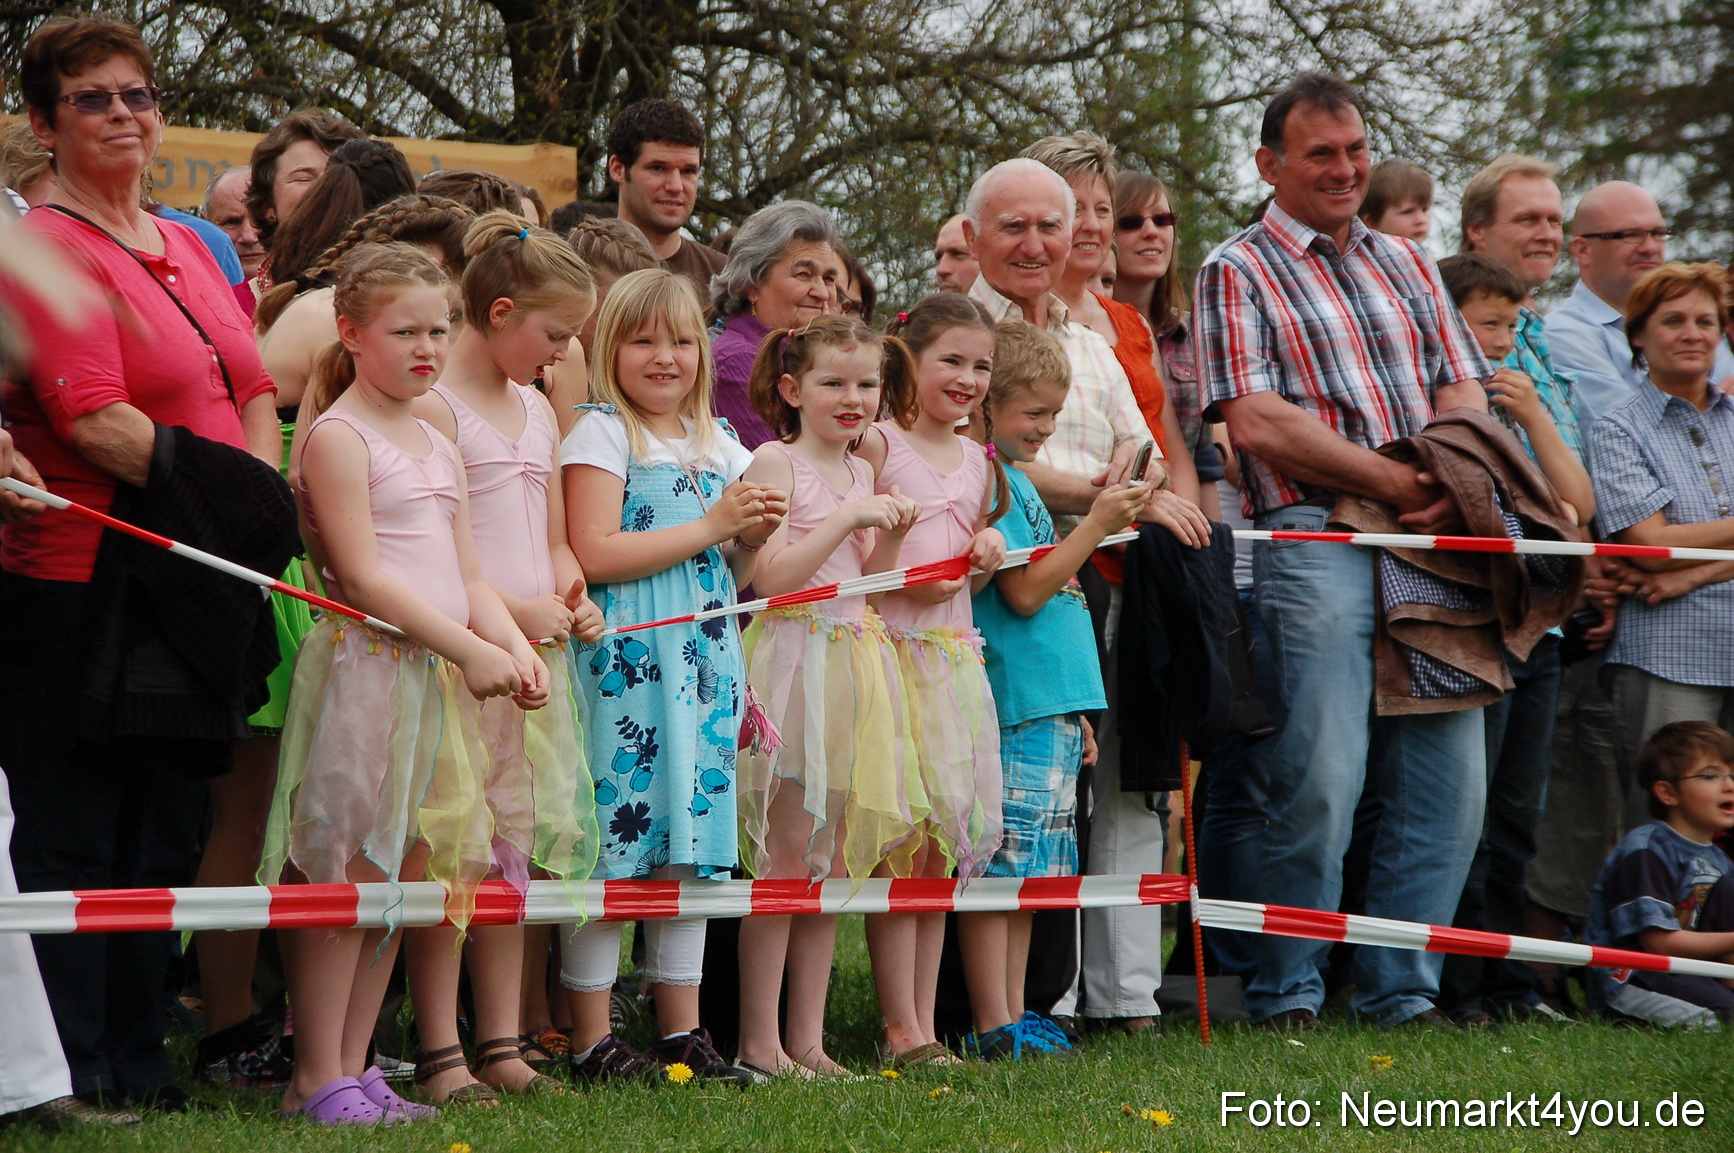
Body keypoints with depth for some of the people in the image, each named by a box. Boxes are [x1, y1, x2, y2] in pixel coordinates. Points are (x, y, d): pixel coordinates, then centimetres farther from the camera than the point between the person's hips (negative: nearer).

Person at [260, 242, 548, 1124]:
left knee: (405, 875, 8)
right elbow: (362, 573, -14)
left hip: (439, 679, 8)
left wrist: (517, 649, 0)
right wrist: (470, 649, -16)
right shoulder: (338, 436, -7)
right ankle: (316, 1078, -3)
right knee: (346, 877, -7)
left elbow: (467, 576, 18)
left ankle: (352, 1068, 14)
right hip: (365, 666, -8)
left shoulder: (438, 446, 19)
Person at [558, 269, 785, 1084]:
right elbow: (593, 554, -17)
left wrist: (752, 539, 1)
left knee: (688, 848, 8)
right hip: (624, 666, -7)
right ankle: (592, 1040, -2)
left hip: (702, 663, 7)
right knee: (612, 843, -7)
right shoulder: (600, 434, -4)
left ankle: (683, 1032, 15)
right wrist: (712, 525, -14)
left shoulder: (717, 443, 18)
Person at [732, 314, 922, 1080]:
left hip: (853, 660, 7)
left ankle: (807, 1038, 12)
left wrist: (891, 537, 2)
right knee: (783, 858, -7)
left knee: (835, 859, 7)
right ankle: (759, 1042, -2)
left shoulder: (861, 472, 16)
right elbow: (772, 576, -15)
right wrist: (849, 518, -16)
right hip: (793, 661, -7)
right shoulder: (775, 462, -6)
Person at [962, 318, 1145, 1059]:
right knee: (998, 864, -7)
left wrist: (1074, 711, 23)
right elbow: (1025, 590, -15)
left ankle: (1013, 1015, 16)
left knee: (1029, 870, 11)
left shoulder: (1014, 477, 19)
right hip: (1012, 711, -10)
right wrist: (1097, 525, -13)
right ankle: (993, 1026, -6)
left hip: (1049, 708, 10)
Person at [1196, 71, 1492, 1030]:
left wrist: (1451, 485, -5)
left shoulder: (1404, 263, 22)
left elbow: (1465, 392, 17)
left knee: (1448, 776, 2)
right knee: (1321, 781, -10)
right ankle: (1286, 995, 3)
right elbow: (1257, 422, -8)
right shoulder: (1238, 273, 4)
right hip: (1314, 539, -6)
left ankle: (1400, 989, 12)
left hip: (1428, 546, 6)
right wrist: (1397, 481, -10)